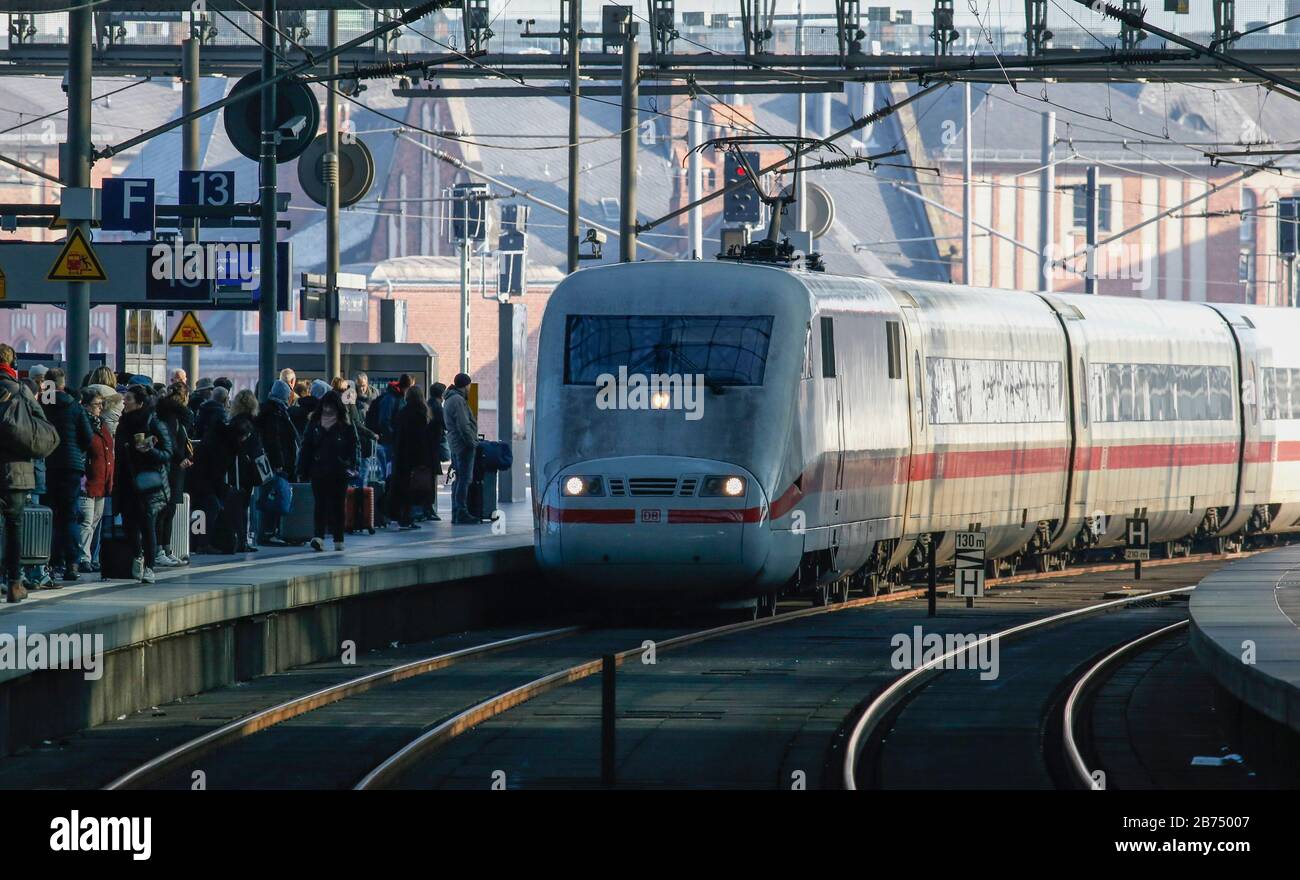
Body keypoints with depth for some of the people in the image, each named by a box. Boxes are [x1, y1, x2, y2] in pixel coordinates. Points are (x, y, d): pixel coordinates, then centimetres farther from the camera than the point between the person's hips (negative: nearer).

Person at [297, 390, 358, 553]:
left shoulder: (346, 425, 2)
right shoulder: (314, 423, 6)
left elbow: (353, 448, 2)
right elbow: (306, 446, 8)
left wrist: (352, 468, -7)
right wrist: (304, 470, 2)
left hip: (339, 471, 0)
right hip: (318, 470, 1)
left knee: (338, 505, 6)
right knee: (320, 503, -7)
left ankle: (338, 539, 12)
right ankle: (318, 537, -15)